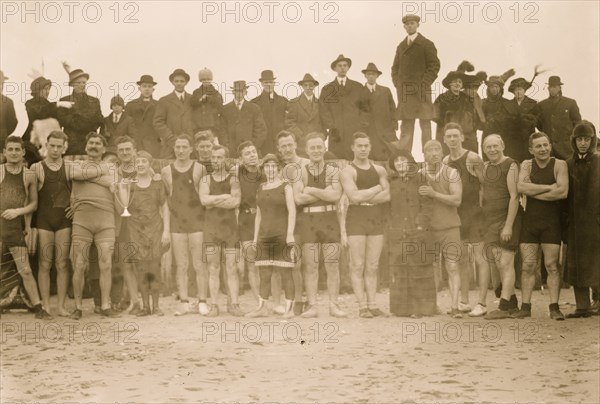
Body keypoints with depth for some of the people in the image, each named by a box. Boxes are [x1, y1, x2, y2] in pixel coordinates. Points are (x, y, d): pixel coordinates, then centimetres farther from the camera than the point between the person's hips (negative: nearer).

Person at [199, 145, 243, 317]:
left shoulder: (233, 180, 3)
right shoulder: (206, 180, 8)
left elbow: (236, 201, -14)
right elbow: (204, 200, -11)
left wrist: (214, 202, -11)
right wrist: (225, 196, -11)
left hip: (230, 228, -1)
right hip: (211, 229, 1)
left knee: (231, 268, -1)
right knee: (213, 269, 1)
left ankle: (234, 304, 2)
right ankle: (214, 306, 3)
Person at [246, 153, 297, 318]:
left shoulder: (285, 187, 0)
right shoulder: (260, 188, 15)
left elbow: (292, 212, -7)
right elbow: (258, 215, 17)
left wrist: (290, 234, -16)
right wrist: (255, 237, 12)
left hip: (282, 237, -5)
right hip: (265, 236, 5)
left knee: (285, 273, -5)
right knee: (264, 274, 4)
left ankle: (289, 308, -3)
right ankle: (262, 307, 7)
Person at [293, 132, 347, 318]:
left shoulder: (333, 172, 6)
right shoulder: (301, 172, 5)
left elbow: (336, 196, -9)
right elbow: (298, 198, -9)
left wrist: (312, 190, -8)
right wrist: (325, 192, -7)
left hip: (329, 221, 0)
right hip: (308, 222, 0)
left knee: (332, 266, 0)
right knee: (310, 266, -1)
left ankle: (334, 306, 5)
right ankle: (312, 306, 3)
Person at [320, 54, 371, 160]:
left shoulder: (358, 87, 16)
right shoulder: (327, 89, 15)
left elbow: (366, 109, 14)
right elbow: (324, 111, 6)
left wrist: (363, 129, 2)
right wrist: (331, 129, -6)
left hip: (355, 135, 0)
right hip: (336, 135, 0)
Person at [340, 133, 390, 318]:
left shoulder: (379, 170, 13)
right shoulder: (348, 171, -1)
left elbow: (388, 195, -1)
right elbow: (354, 196, -16)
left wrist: (364, 198, -11)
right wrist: (377, 188, -5)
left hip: (376, 221, 4)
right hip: (355, 221, -4)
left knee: (372, 267, 4)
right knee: (358, 266, -4)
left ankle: (372, 305, 7)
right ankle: (362, 307, -2)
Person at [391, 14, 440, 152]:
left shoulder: (427, 44, 1)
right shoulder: (401, 46, 17)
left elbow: (434, 66, -3)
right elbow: (395, 67, 21)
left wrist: (424, 84, -10)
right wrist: (397, 84, 5)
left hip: (421, 91, -5)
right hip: (404, 92, 5)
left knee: (425, 125, -3)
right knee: (405, 127, 3)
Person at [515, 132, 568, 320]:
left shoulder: (559, 165, -2)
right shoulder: (527, 165, 7)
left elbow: (563, 192, -17)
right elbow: (521, 187, -12)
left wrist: (534, 192, -12)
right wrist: (549, 187, -15)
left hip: (551, 222, -2)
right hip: (530, 221, 3)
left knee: (552, 265, -2)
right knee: (527, 265, 1)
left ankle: (554, 308, 1)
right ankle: (525, 307, 5)